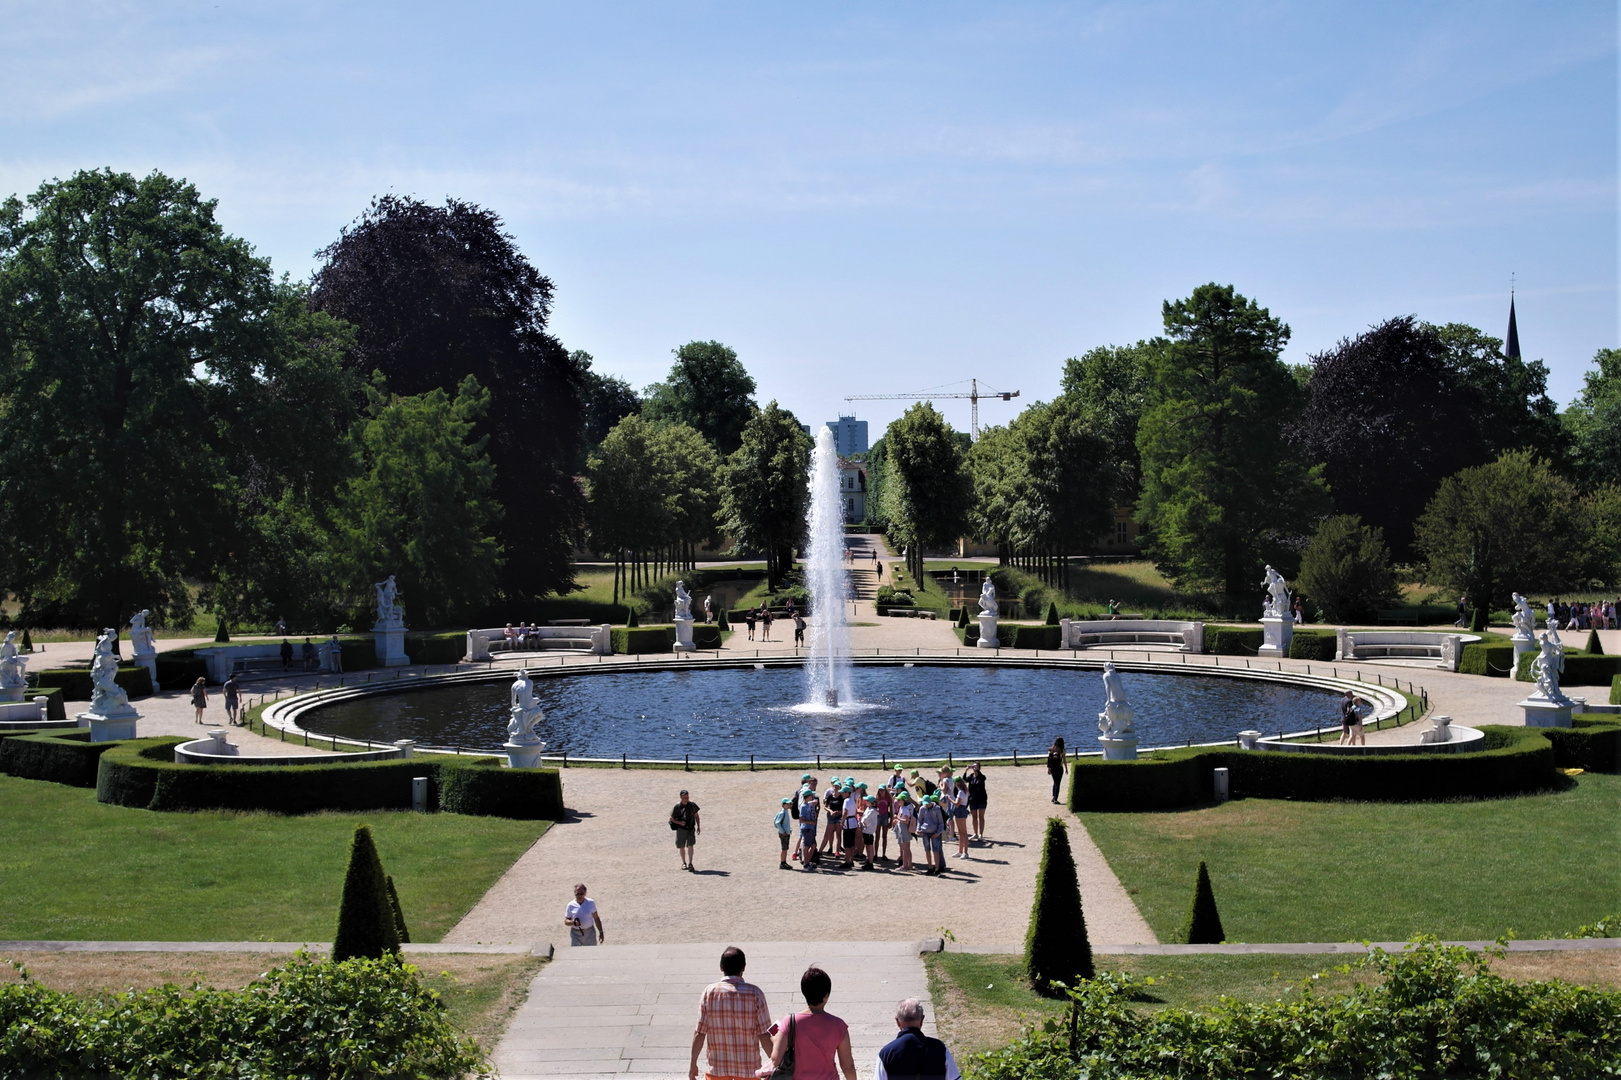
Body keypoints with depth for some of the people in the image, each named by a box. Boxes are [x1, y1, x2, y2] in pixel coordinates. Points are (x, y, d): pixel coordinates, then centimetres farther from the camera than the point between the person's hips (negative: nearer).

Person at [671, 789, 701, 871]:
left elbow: (696, 815, 12)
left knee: (690, 845, -11)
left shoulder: (692, 805, -3)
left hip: (691, 828, 1)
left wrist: (698, 826, 10)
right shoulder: (677, 806, -11)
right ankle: (684, 863, 25)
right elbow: (671, 818, -4)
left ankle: (690, 864, -8)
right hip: (681, 829, -1)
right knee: (682, 847, 8)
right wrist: (679, 822, -19)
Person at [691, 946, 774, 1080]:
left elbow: (699, 1033, -7)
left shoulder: (710, 992, -9)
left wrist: (693, 1063, 4)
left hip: (716, 1067, 1)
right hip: (747, 1068, -1)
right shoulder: (754, 993, -12)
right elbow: (764, 1034, -11)